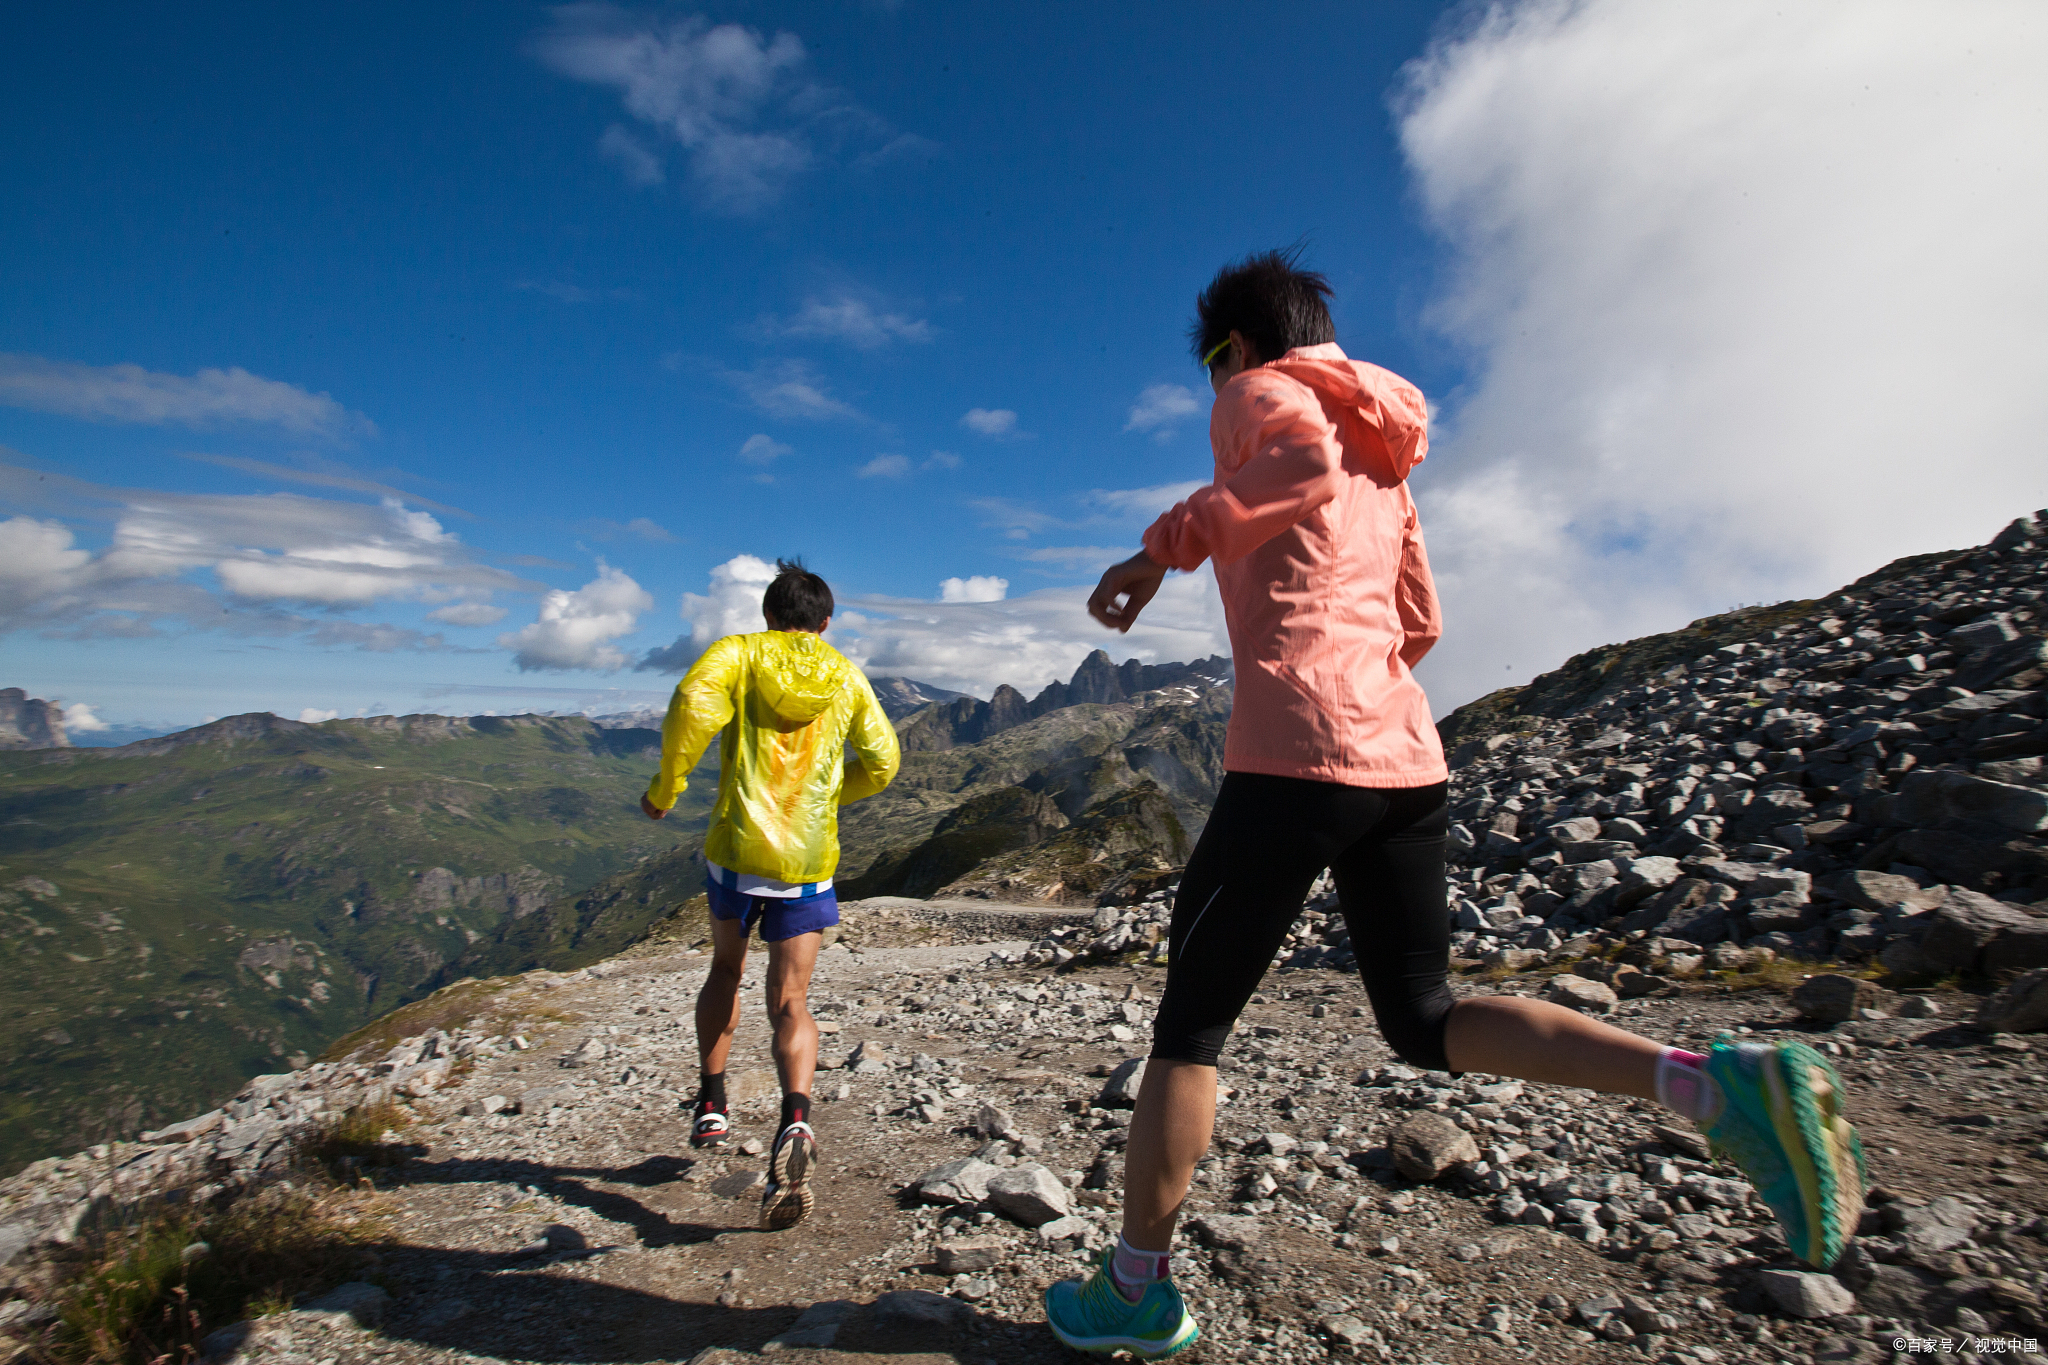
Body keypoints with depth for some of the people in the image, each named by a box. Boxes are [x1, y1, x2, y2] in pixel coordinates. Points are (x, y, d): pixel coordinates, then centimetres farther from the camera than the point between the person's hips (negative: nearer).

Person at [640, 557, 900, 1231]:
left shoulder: (739, 652, 3)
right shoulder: (847, 677, 10)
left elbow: (694, 699, -17)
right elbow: (881, 761, 9)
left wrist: (667, 784, -7)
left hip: (736, 846, 0)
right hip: (809, 861, 0)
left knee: (726, 968, 25)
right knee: (790, 1000, 3)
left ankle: (711, 1104, 31)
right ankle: (795, 1123, -19)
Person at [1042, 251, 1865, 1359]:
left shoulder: (1262, 392, 5)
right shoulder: (1382, 453, 27)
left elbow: (1306, 463, -21)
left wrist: (1167, 545, -12)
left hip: (1297, 755, -8)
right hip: (1407, 754, 8)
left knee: (1191, 1022, 6)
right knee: (1424, 1018, 18)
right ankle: (1719, 1085, 1)